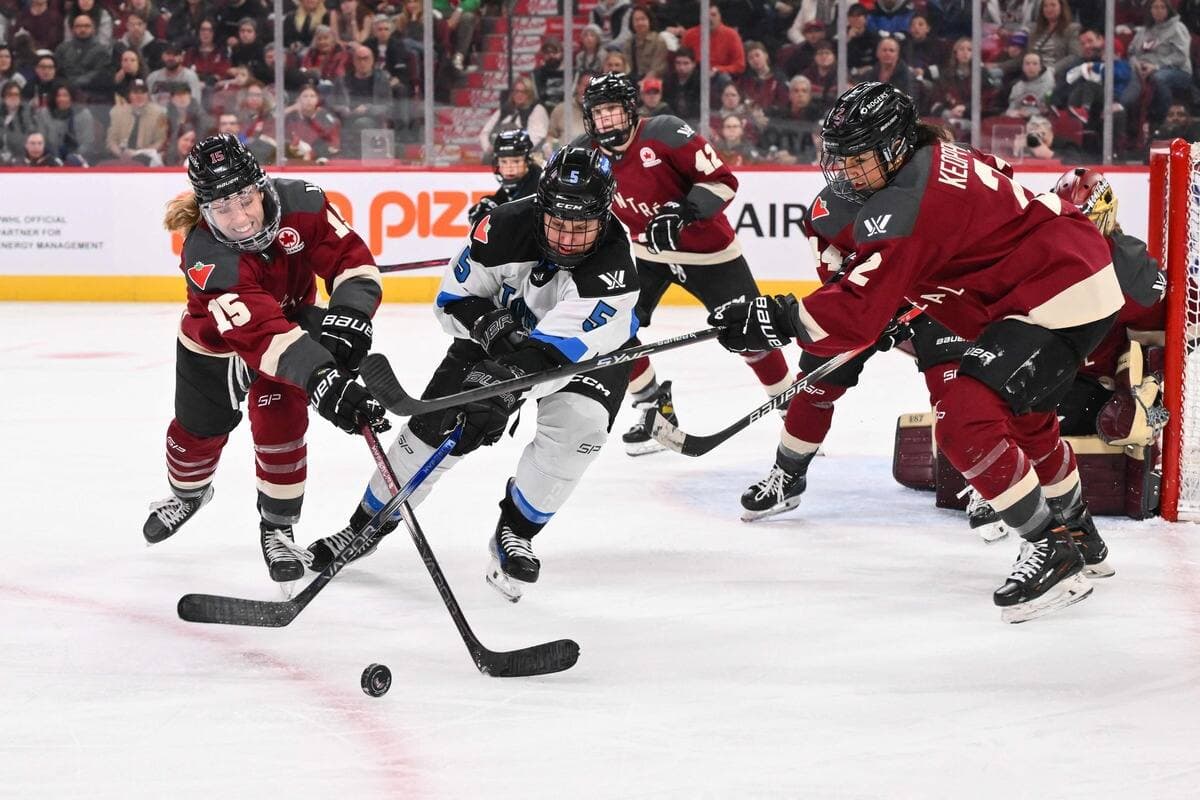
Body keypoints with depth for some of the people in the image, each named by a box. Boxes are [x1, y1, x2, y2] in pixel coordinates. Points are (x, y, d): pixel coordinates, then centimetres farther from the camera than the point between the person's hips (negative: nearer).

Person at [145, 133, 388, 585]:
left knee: (279, 424, -14)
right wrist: (322, 381, -63)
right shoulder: (205, 256, -43)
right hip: (215, 339, -1)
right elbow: (259, 335, -52)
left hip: (292, 316, 1)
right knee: (199, 427, 18)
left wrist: (347, 317, -46)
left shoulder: (300, 202, -34)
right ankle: (188, 493, 52)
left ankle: (277, 528, 6)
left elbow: (353, 259, -26)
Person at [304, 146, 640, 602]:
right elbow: (454, 298, -15)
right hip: (502, 331, 2)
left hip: (590, 347, -2)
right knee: (434, 424, -3)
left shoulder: (614, 266, -38)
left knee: (580, 424, -28)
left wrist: (503, 382, -60)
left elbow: (556, 348, -46)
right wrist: (491, 324, -35)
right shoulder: (507, 227, -29)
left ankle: (514, 533, -6)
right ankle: (366, 525, 18)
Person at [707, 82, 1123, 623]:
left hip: (1060, 295, -11)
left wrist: (771, 319, -21)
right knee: (1022, 416, 30)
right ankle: (1078, 531, 51)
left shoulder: (903, 205, -22)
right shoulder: (932, 158, 8)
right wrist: (902, 313, 19)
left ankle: (1053, 549, -11)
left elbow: (855, 315, -25)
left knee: (965, 420, -19)